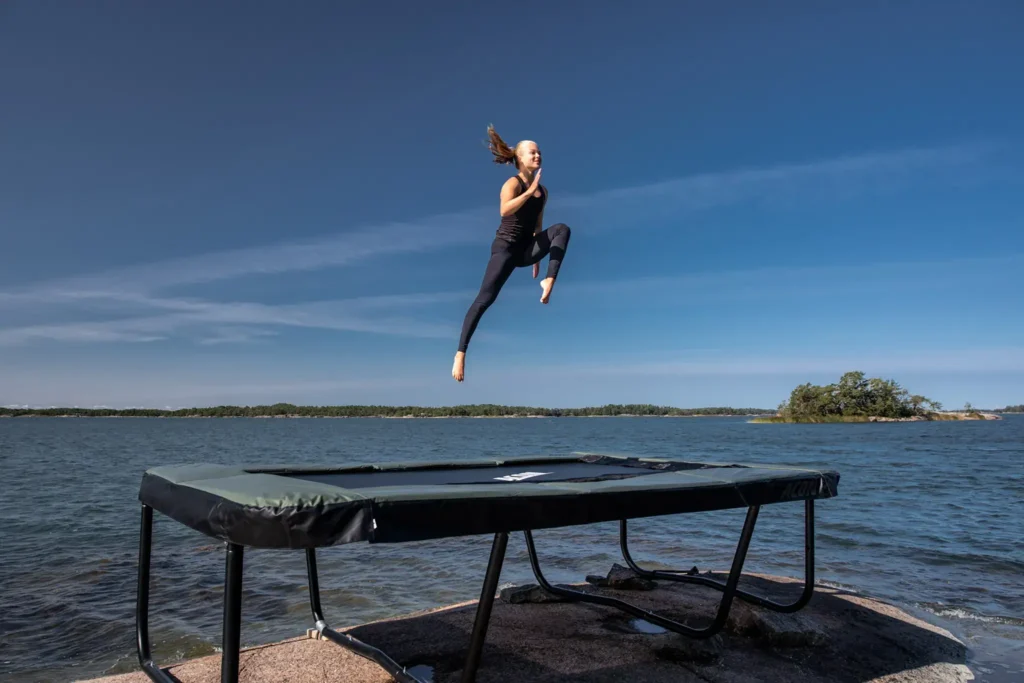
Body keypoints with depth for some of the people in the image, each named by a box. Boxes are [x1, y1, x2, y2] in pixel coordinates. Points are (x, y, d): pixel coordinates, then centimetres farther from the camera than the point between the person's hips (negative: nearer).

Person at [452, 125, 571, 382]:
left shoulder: (542, 191, 12)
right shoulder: (513, 183, -6)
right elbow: (504, 210, -28)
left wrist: (537, 257, 22)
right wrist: (529, 191, -30)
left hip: (527, 249, 6)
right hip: (506, 247, -6)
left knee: (562, 229, -18)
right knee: (485, 299, -17)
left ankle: (549, 281, -26)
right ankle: (460, 353, -17)